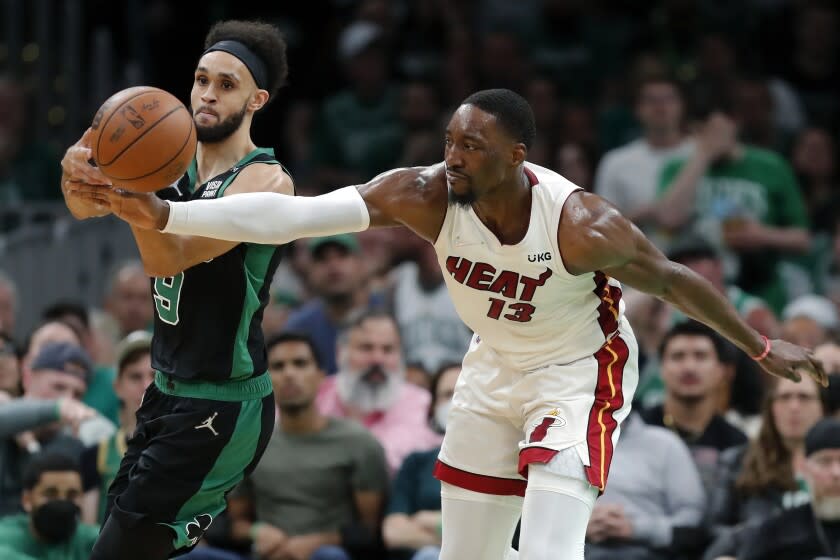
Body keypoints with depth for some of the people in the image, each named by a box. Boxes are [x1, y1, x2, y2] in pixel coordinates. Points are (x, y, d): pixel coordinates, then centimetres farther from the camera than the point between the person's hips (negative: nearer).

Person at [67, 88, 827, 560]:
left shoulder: (579, 224, -31)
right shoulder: (426, 196, -24)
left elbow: (672, 281, -14)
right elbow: (294, 213, -32)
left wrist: (760, 348, -3)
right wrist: (166, 215, -40)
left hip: (579, 374, -5)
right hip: (495, 369, 5)